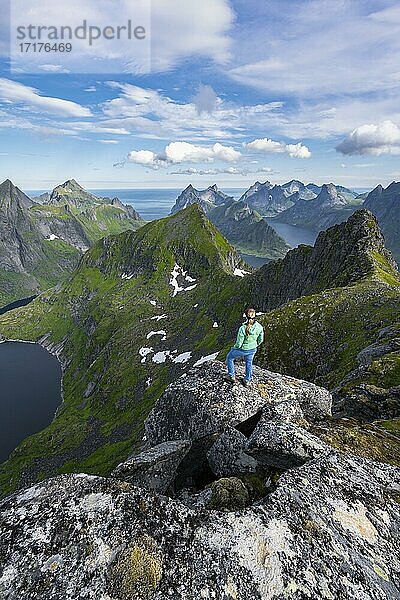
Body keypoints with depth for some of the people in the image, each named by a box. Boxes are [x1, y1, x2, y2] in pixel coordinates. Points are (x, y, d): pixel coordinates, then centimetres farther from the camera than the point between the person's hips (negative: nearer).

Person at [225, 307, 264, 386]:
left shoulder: (243, 328, -35)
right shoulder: (259, 327, -20)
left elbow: (239, 343, -26)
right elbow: (260, 340, -4)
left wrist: (234, 348, -4)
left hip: (242, 349, -4)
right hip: (252, 349, 4)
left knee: (229, 358, 25)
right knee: (249, 363, 31)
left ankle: (231, 376, 35)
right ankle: (247, 380, 49)